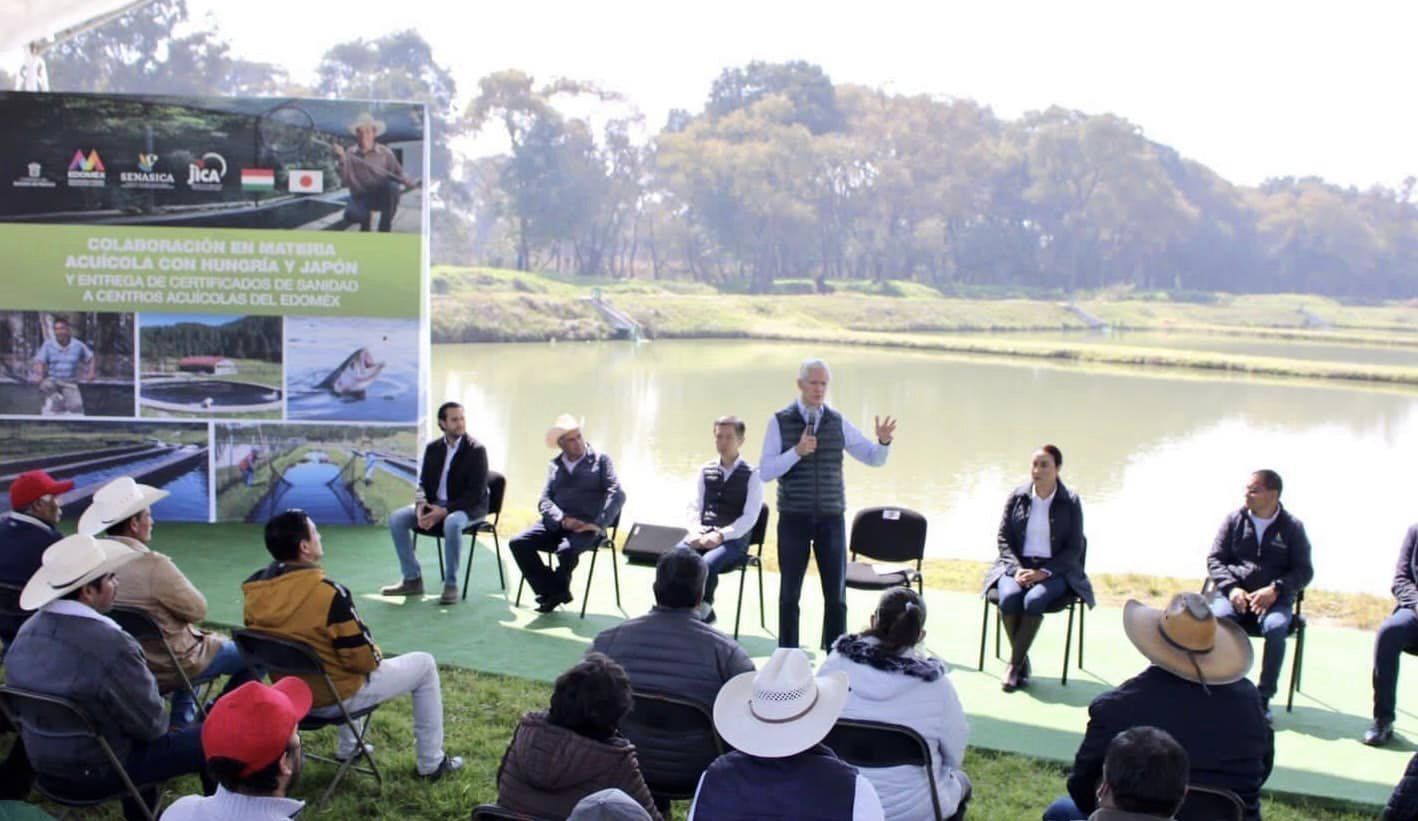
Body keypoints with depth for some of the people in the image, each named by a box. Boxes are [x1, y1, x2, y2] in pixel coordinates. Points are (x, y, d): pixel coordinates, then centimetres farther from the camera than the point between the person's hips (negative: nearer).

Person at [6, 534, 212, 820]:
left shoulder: (27, 632, -6)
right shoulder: (112, 645, -30)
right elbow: (151, 723, -19)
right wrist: (154, 723, 4)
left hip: (42, 766, 8)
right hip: (97, 774, -8)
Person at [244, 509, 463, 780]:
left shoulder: (254, 590, -10)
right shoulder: (327, 593, -30)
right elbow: (363, 659, -21)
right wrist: (376, 656, 1)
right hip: (336, 698, -7)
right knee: (424, 664, 10)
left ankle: (347, 748, 41)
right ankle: (432, 763, 18)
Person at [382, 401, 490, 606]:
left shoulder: (476, 450, -11)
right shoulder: (433, 448, 5)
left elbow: (476, 493, -17)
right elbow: (424, 483, 10)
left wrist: (445, 511, -26)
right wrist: (421, 506, -13)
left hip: (469, 507, -6)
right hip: (435, 504, 6)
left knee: (452, 523, -39)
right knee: (396, 518, -15)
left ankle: (451, 585, -25)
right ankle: (412, 580, -5)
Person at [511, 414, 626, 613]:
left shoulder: (600, 460, 6)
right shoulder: (554, 465, 17)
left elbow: (617, 494, -5)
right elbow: (544, 501, 7)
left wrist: (598, 524, -17)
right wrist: (563, 519, -13)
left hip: (585, 527, -4)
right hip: (556, 524, 4)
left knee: (566, 550, -34)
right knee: (518, 543, -18)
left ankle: (557, 590, -3)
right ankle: (552, 591, -8)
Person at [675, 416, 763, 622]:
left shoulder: (752, 475, 1)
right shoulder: (706, 470, 15)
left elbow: (749, 518, -7)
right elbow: (695, 508, 12)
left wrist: (721, 535, -20)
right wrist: (696, 532, -9)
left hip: (733, 540, -4)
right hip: (702, 535, 4)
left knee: (707, 564, -35)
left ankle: (702, 609, -13)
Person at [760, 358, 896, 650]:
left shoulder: (838, 423, 4)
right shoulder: (780, 422, -2)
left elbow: (874, 459, 5)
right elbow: (765, 472, -7)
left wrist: (884, 441, -16)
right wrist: (797, 451, -21)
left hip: (831, 518, 2)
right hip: (793, 518, -1)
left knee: (836, 593, 3)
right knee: (790, 592, 6)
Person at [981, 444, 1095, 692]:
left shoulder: (1070, 502, -1)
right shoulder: (1017, 497, 4)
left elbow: (1074, 548, -1)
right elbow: (1003, 538, 6)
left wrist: (1044, 572, -15)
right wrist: (1017, 569, -11)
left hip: (1055, 570, -2)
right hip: (1018, 565, 2)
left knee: (1034, 600, -33)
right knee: (1008, 597, -30)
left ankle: (1014, 664, -19)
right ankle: (1023, 662, -13)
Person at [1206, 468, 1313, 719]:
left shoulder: (1292, 527, 7)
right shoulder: (1235, 520, 10)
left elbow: (1304, 571, 2)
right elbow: (1214, 559, 8)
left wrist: (1275, 590, -16)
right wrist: (1231, 588, -11)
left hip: (1273, 597, -1)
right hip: (1234, 593, 1)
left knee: (1276, 627, -34)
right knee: (1216, 619, -32)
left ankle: (1264, 698, -23)